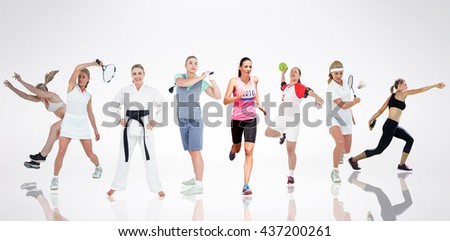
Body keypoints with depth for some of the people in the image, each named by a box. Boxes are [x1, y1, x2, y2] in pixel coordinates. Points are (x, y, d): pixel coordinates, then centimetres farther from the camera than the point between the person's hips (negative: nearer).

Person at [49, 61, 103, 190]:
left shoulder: (88, 95, 12)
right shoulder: (72, 86, 2)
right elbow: (78, 68, -12)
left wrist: (96, 130, 17)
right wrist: (94, 63, -6)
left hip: (83, 125, 3)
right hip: (68, 123, -3)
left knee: (90, 153, 9)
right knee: (61, 152, -13)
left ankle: (98, 167, 39)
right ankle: (55, 179, 1)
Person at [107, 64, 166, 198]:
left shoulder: (151, 91, -2)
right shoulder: (125, 90, 0)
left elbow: (163, 106, 5)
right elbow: (114, 105, 12)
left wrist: (155, 120, 0)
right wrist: (119, 118, 1)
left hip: (145, 127, -1)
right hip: (129, 127, 1)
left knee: (150, 157, 2)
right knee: (124, 157, 11)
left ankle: (157, 187, 13)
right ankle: (116, 185, 26)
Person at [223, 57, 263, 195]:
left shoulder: (255, 80, 0)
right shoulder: (234, 81, -10)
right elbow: (225, 101, -16)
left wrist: (258, 103, 16)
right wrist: (237, 97, -33)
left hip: (251, 120, 1)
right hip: (237, 120, -1)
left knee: (249, 151, -10)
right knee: (237, 148, 19)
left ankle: (246, 185, -9)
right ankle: (233, 150, 60)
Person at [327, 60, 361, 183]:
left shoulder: (345, 83, 5)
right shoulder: (331, 88, -18)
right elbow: (343, 105, -21)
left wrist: (351, 116, 26)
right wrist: (356, 101, -9)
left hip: (346, 119, 7)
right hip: (334, 118, -7)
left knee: (347, 149, 9)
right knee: (340, 142, -33)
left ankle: (339, 154, 49)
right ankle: (335, 171, -17)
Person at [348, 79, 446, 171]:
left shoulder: (391, 96, 16)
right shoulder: (401, 94, -6)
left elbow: (380, 110, 12)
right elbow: (419, 90, -4)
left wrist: (371, 120, 10)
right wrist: (435, 85, 2)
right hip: (390, 126, -10)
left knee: (410, 140, 15)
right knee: (379, 150, -2)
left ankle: (402, 165, 18)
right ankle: (354, 159, 6)